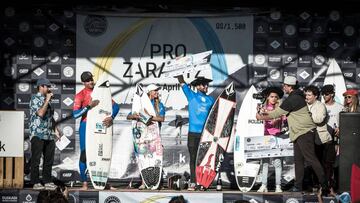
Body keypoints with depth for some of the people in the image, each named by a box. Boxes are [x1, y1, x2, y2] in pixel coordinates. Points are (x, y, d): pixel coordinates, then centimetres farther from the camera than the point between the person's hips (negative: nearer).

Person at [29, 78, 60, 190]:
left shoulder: (47, 99, 18)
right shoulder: (35, 99, -7)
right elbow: (40, 113, -21)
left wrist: (55, 129, 19)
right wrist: (47, 100, -14)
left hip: (48, 134, 8)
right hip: (38, 134, -8)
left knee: (49, 159, 9)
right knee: (36, 159, -4)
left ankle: (47, 181, 16)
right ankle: (36, 183, -1)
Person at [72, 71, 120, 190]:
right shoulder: (80, 95, -3)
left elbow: (115, 106, 1)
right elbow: (75, 114, -15)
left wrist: (111, 117, -17)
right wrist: (89, 106, -25)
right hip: (86, 126, -4)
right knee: (84, 154, -6)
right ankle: (84, 183, -4)